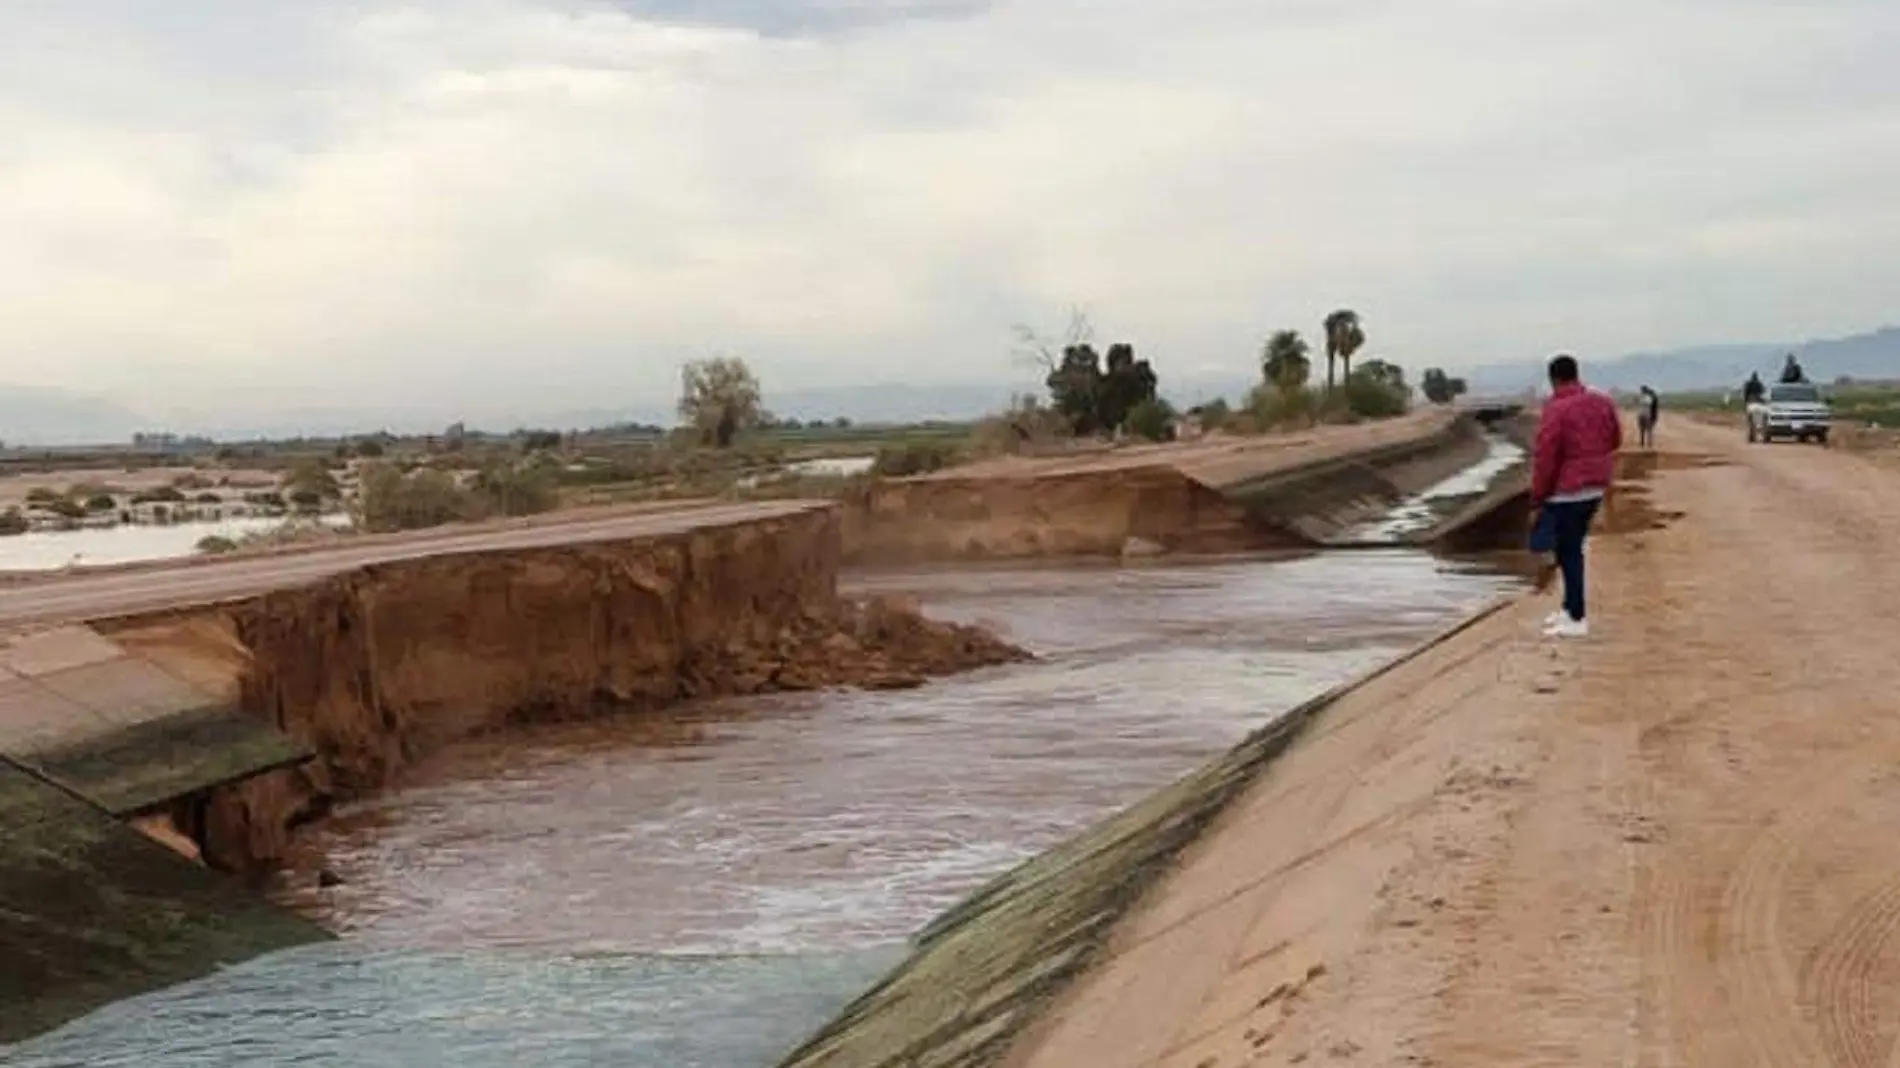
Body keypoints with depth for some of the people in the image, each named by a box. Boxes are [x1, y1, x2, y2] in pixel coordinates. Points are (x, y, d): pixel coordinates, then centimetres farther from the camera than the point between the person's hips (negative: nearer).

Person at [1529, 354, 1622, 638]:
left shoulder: (1556, 410, -18)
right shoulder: (1602, 402, 4)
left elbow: (1545, 457, -16)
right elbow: (1615, 439, 17)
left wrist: (1538, 495, -8)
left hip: (1566, 491, -8)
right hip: (1596, 487, 8)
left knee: (1568, 553, -2)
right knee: (1572, 548, 19)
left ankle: (1577, 620, -1)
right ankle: (1570, 608, 27)